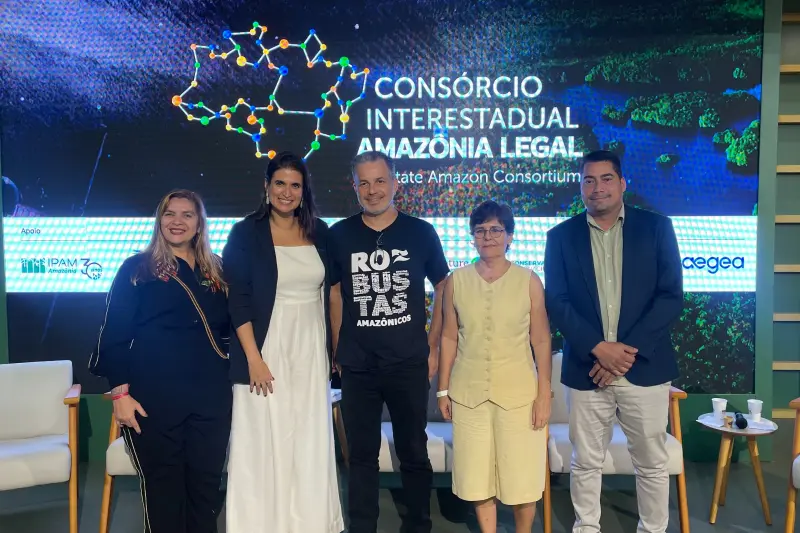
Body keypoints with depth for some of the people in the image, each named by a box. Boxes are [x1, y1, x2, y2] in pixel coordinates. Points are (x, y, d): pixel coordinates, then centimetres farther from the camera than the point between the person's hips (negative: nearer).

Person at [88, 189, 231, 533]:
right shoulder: (136, 269, 1)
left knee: (206, 483, 10)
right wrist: (120, 392, -8)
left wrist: (228, 376, 9)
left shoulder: (216, 271, 11)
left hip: (211, 397, 3)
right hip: (154, 398, -3)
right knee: (162, 486, 6)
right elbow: (114, 334, -2)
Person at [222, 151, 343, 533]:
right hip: (266, 349, -3)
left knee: (311, 443, 10)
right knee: (264, 442, 2)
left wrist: (334, 349, 8)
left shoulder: (319, 232, 7)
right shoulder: (246, 233, -4)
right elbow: (238, 301, -8)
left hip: (310, 350, 4)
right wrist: (254, 358, -15)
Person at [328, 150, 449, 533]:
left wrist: (433, 347, 1)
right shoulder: (338, 235, 1)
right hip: (357, 366, 1)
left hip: (409, 363, 0)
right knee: (361, 454, 12)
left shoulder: (421, 233, -2)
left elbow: (442, 288, 6)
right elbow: (334, 293, 9)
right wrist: (338, 352, 6)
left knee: (413, 452, 13)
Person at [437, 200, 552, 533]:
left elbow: (541, 341, -2)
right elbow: (449, 338, 5)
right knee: (478, 475, 10)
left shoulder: (529, 281, -3)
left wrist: (544, 393, -5)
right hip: (469, 392, 2)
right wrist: (443, 389, 5)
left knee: (522, 476, 7)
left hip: (518, 392, -1)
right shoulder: (456, 281, 1)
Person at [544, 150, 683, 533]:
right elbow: (556, 302, -2)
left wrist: (629, 350, -13)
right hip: (586, 369, 1)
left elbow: (672, 296, -4)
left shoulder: (656, 227, 2)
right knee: (586, 463, 11)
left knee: (652, 463, 12)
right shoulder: (561, 236, 4)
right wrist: (598, 348, -14)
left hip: (644, 368, 0)